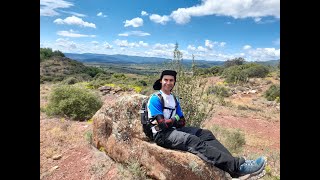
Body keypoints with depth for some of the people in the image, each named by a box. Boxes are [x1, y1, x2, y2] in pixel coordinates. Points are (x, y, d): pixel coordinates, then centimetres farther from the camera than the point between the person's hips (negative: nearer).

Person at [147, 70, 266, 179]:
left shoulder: (174, 100, 15)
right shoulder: (155, 99, -11)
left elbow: (182, 122, 9)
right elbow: (162, 125, -18)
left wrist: (169, 122, -10)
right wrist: (175, 119, -2)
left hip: (174, 130, 8)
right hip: (162, 135, -8)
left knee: (205, 134, -11)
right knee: (194, 141, -30)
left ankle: (235, 169, -24)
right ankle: (238, 166, -36)